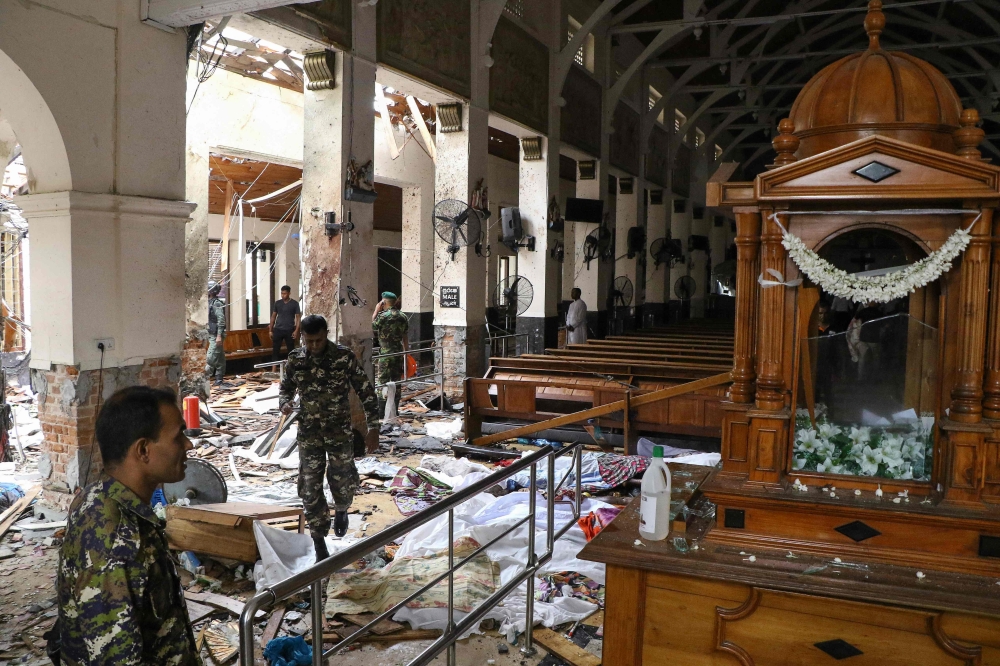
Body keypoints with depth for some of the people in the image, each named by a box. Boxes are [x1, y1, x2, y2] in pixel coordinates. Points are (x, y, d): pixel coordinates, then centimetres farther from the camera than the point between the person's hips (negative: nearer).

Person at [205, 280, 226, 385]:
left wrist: (219, 336, -24)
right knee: (219, 358, 11)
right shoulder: (210, 302, 15)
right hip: (211, 335, 10)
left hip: (216, 336, -10)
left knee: (210, 357, -10)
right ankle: (219, 379, 15)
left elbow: (221, 320, -20)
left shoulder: (217, 303, -14)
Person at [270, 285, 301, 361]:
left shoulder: (294, 303, -2)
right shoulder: (277, 303, 6)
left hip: (289, 330, -2)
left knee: (291, 350, 4)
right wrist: (270, 330, 6)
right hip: (278, 330, 2)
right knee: (275, 350, -1)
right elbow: (273, 316, 11)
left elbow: (298, 317, -2)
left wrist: (296, 330, -12)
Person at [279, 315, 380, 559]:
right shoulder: (295, 359, -3)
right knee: (310, 488, 2)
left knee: (342, 482, 5)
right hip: (309, 432, 2)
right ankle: (320, 546, 15)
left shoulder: (344, 357, -11)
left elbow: (366, 391, -6)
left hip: (340, 431, -2)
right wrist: (284, 402, -11)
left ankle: (341, 510, 42)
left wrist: (373, 427, -10)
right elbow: (286, 386, 13)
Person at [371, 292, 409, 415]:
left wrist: (376, 311, 4)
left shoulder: (382, 316, -13)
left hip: (386, 354, -5)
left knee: (383, 382, -1)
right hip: (399, 353, 5)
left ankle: (381, 411, -2)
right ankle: (395, 409, 15)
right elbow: (406, 339, 9)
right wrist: (406, 356, 15)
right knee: (396, 382, 10)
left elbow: (371, 327, 2)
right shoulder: (403, 317, 6)